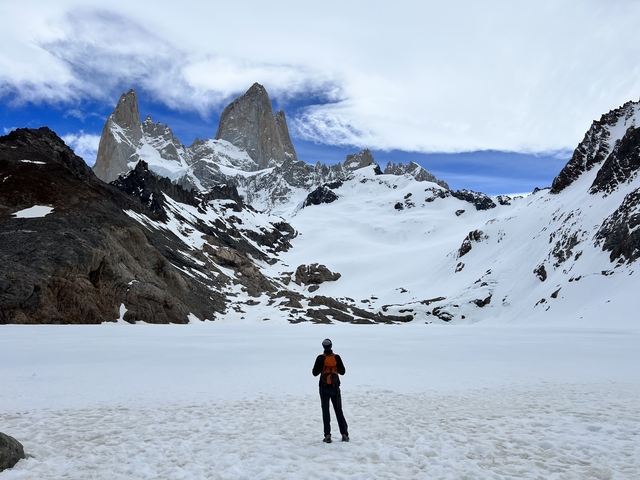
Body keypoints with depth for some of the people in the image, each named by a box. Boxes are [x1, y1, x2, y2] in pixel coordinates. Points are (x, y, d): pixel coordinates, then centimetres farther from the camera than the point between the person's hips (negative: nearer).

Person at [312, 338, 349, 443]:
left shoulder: (320, 358, -11)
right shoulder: (336, 357, -5)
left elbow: (315, 373, -7)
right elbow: (343, 371, 2)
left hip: (324, 388, -1)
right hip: (335, 387, 2)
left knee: (325, 411, 6)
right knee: (339, 410, 11)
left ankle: (327, 435, 2)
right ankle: (344, 434, 10)